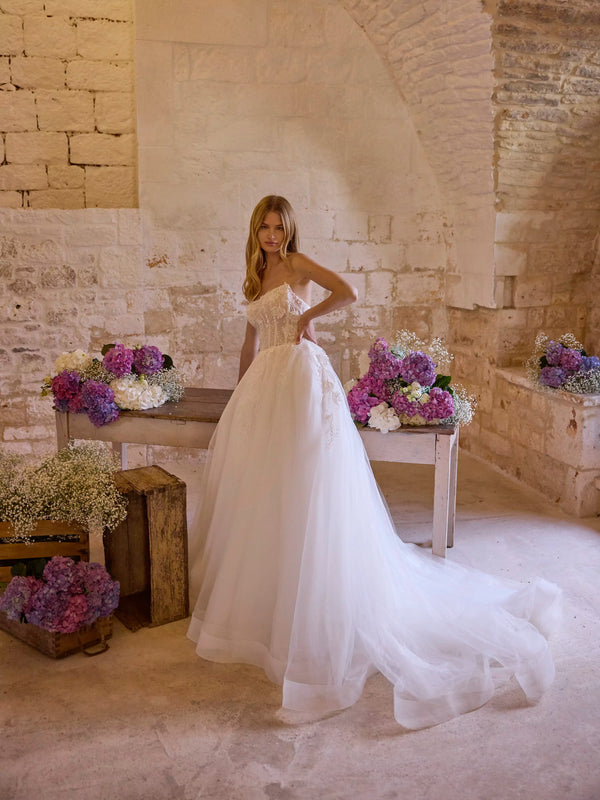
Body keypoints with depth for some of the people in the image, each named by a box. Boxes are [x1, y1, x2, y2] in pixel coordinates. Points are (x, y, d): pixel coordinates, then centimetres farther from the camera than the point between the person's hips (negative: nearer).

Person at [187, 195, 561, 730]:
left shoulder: (297, 264, 0)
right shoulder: (258, 277, 20)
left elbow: (348, 293, -17)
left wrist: (306, 318, -4)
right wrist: (240, 394, 27)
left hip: (301, 376, -7)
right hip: (264, 385, 7)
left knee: (305, 492, -7)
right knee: (257, 488, 7)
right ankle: (255, 592, 22)